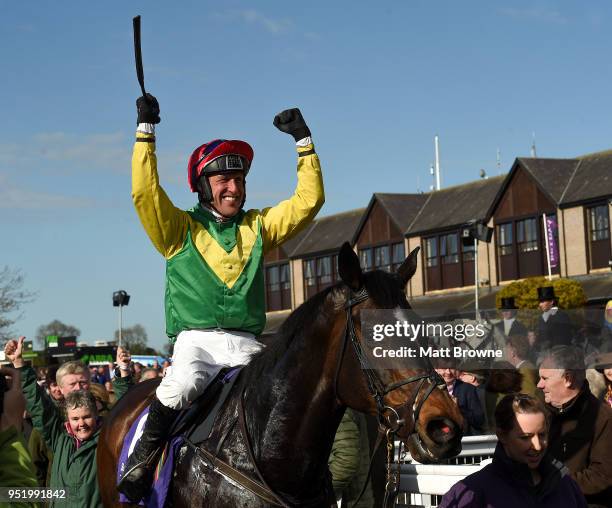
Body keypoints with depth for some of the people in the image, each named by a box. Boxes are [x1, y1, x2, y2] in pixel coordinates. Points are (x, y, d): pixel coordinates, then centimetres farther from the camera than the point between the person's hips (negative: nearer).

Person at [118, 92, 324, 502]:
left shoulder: (258, 226, 17)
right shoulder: (181, 229, 8)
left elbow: (309, 200, 14)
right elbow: (145, 192, -6)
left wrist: (304, 141, 11)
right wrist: (146, 131, -7)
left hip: (246, 345, 3)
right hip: (196, 339, -3)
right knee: (181, 386, -33)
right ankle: (143, 457, -14)